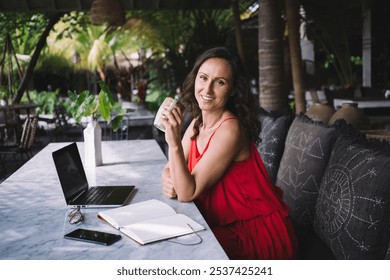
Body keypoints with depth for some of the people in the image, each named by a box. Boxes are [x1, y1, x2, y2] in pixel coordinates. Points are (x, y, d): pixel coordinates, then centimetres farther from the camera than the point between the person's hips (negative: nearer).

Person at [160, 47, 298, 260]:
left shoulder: (230, 130, -23)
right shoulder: (198, 122, 2)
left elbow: (187, 193, -24)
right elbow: (170, 168, 6)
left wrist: (174, 142, -36)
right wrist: (169, 181, -16)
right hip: (225, 225, 7)